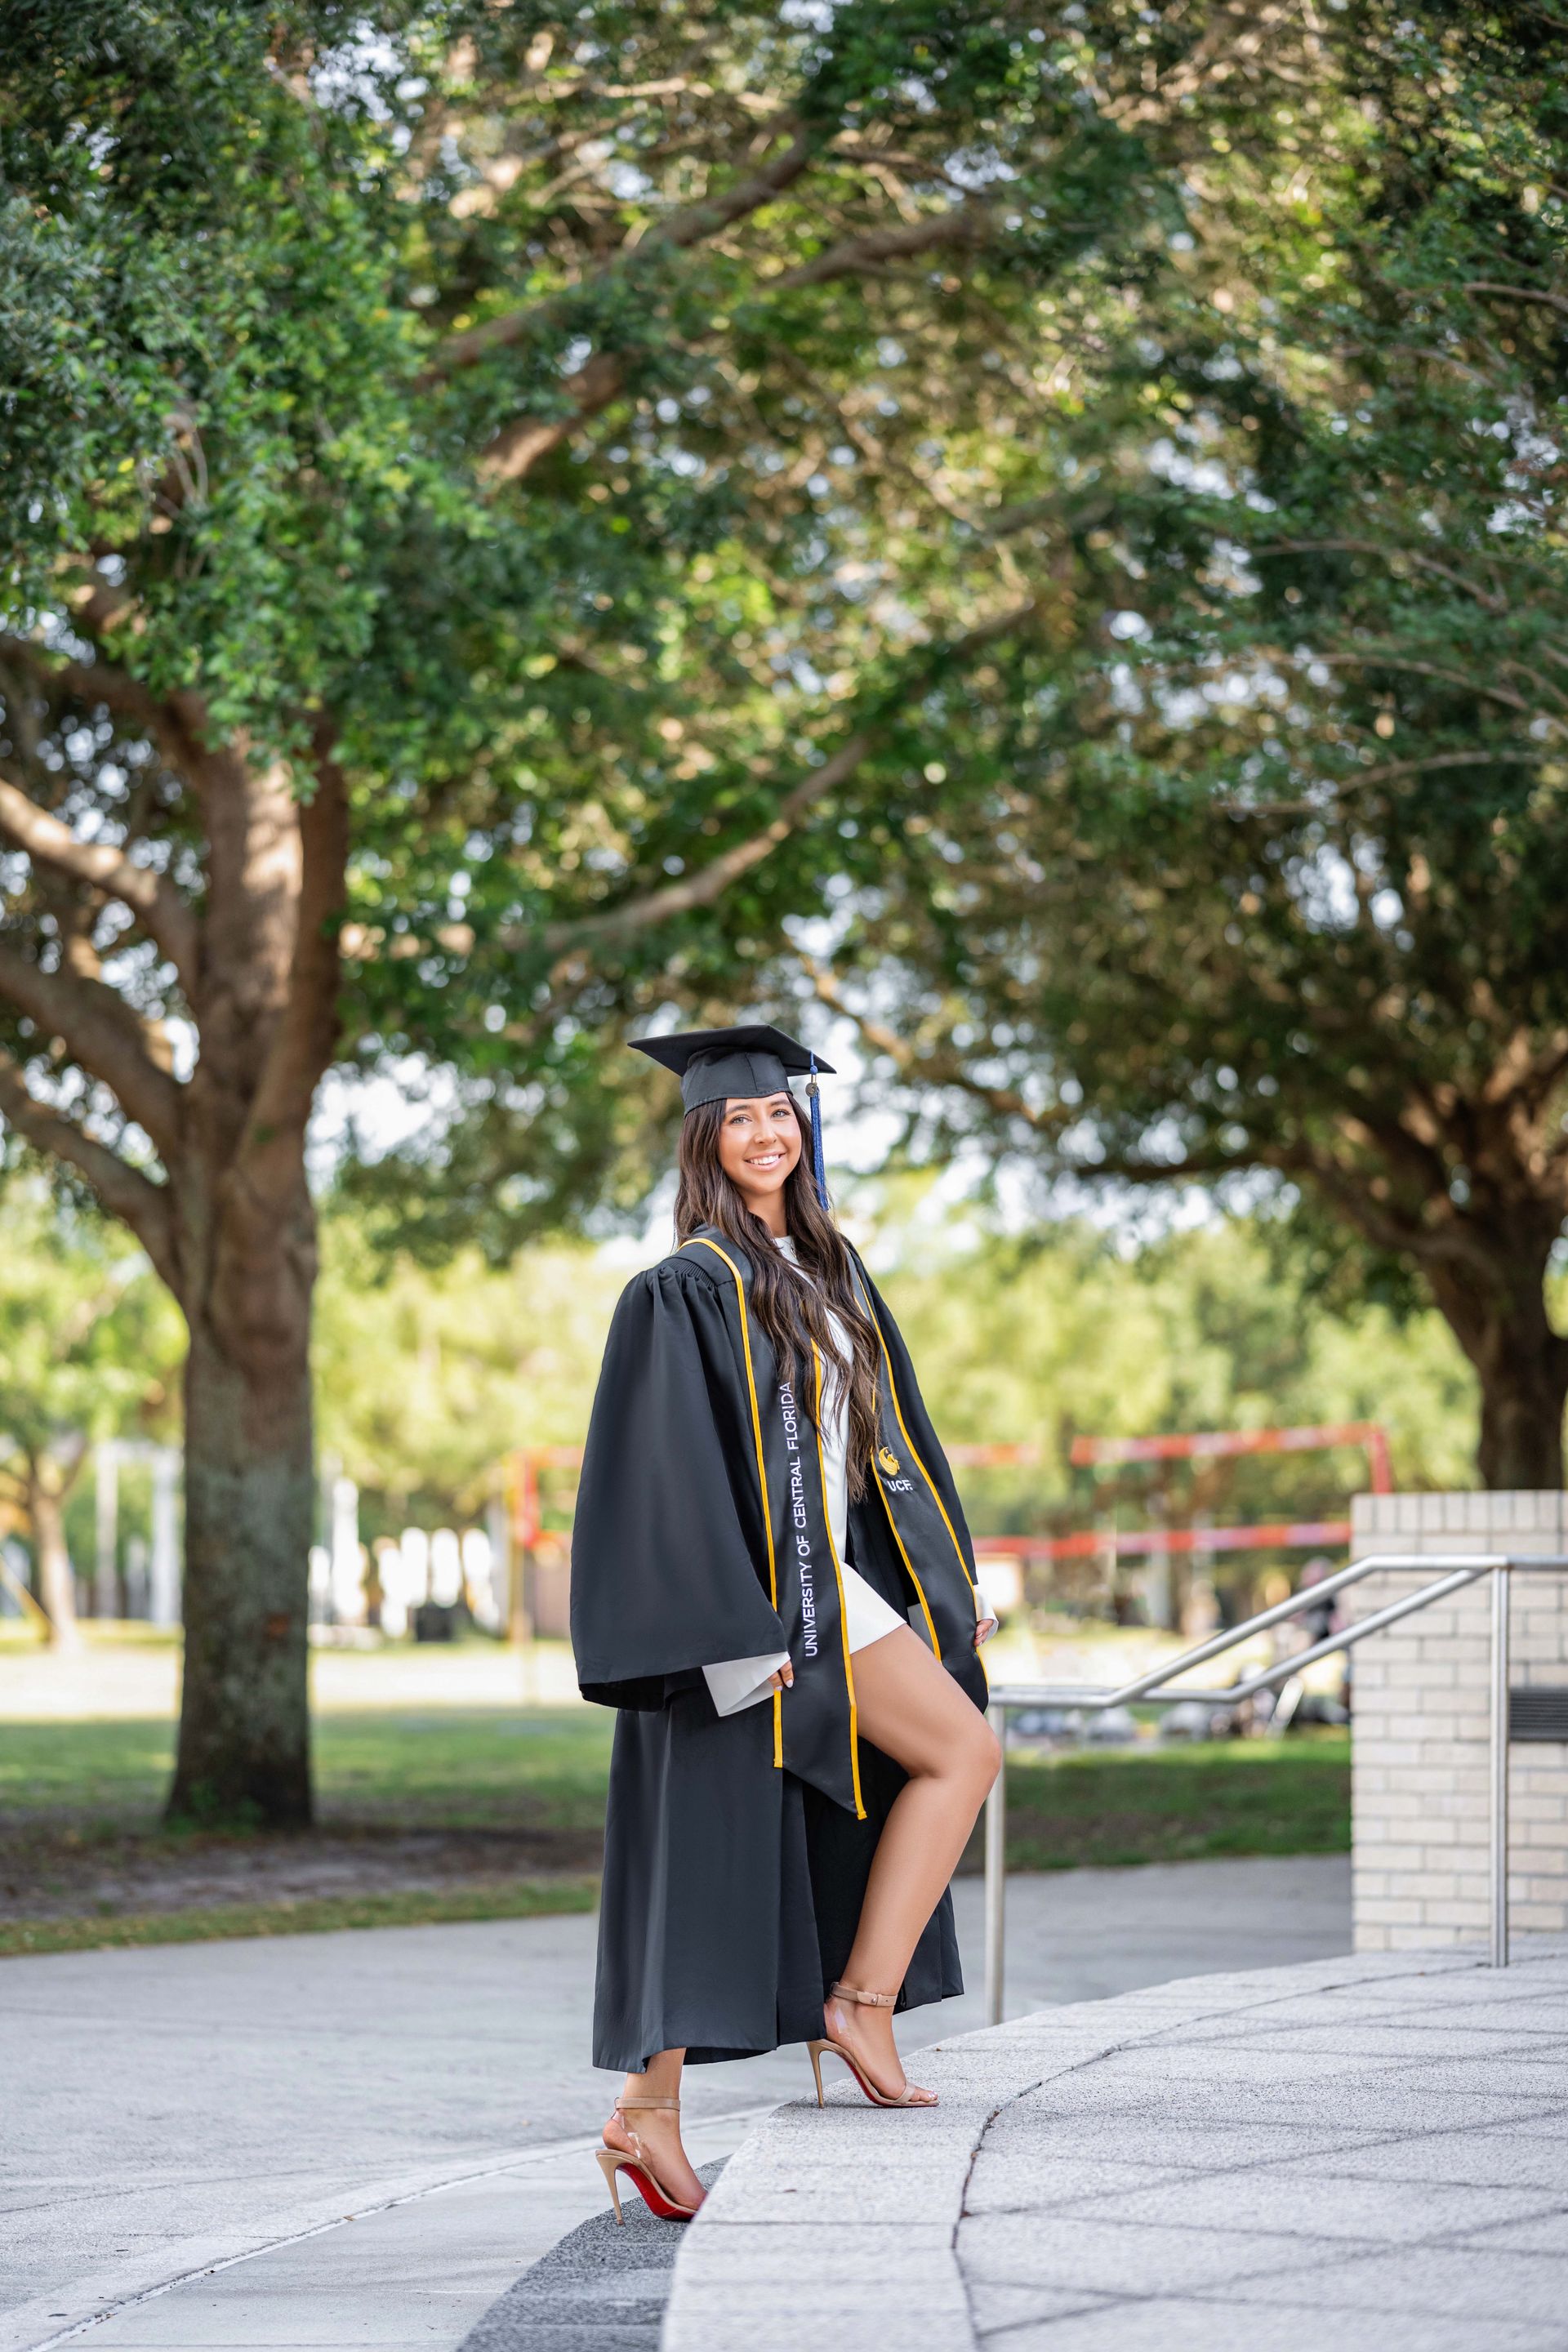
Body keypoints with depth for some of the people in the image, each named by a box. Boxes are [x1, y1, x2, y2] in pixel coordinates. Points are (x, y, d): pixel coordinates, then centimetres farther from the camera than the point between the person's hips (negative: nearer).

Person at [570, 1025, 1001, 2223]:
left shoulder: (828, 1264, 15)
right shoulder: (689, 1285, -10)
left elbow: (892, 1437, 19)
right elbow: (672, 1470, -15)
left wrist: (951, 1581, 15)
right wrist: (739, 1623, -22)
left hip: (828, 1577, 8)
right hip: (752, 1586, -8)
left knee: (730, 1852, 5)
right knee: (963, 1751, -11)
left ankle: (649, 2112, 6)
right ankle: (862, 2001, -4)